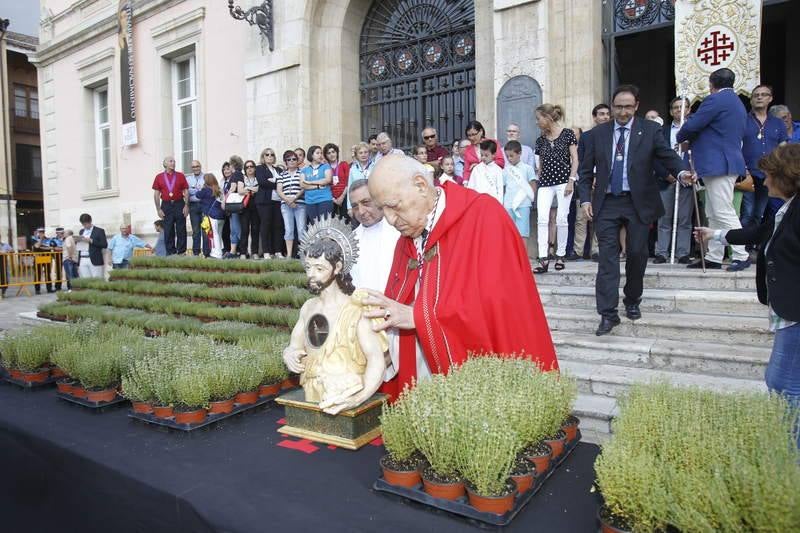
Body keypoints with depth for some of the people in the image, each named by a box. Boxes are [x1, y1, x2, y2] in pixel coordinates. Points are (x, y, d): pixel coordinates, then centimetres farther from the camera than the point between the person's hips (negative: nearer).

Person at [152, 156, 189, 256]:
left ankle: (181, 252, 8)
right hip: (166, 206, 0)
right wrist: (158, 209, 0)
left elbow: (186, 192, 5)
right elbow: (156, 194, 6)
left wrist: (186, 205, -5)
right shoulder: (159, 177, 7)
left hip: (179, 204, 0)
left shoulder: (180, 176, 7)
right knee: (168, 231, 3)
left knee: (181, 230, 0)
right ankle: (170, 253, 10)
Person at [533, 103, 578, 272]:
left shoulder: (567, 133, 1)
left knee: (561, 219, -3)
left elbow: (575, 159, -2)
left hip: (563, 180, -3)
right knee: (542, 219, -11)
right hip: (545, 182, 4)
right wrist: (537, 182, 13)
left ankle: (561, 255, 12)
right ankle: (543, 259, -14)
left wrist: (571, 180, -10)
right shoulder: (540, 140, 13)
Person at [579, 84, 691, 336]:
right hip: (607, 203, 0)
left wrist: (681, 171, -26)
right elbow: (586, 170, 8)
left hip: (639, 202, 0)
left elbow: (668, 155, -5)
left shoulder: (650, 130, 4)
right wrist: (585, 198, -2)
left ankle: (632, 302, 30)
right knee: (607, 257, -5)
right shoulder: (598, 133, 6)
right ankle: (608, 313, -3)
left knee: (637, 254, 8)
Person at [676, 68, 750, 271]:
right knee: (714, 215, 11)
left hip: (718, 164, -10)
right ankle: (713, 257, 14)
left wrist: (680, 138, 9)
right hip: (725, 162, 10)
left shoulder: (715, 100, -10)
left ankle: (741, 256, -7)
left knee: (724, 213, -9)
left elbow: (692, 125, -14)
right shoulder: (738, 103, 22)